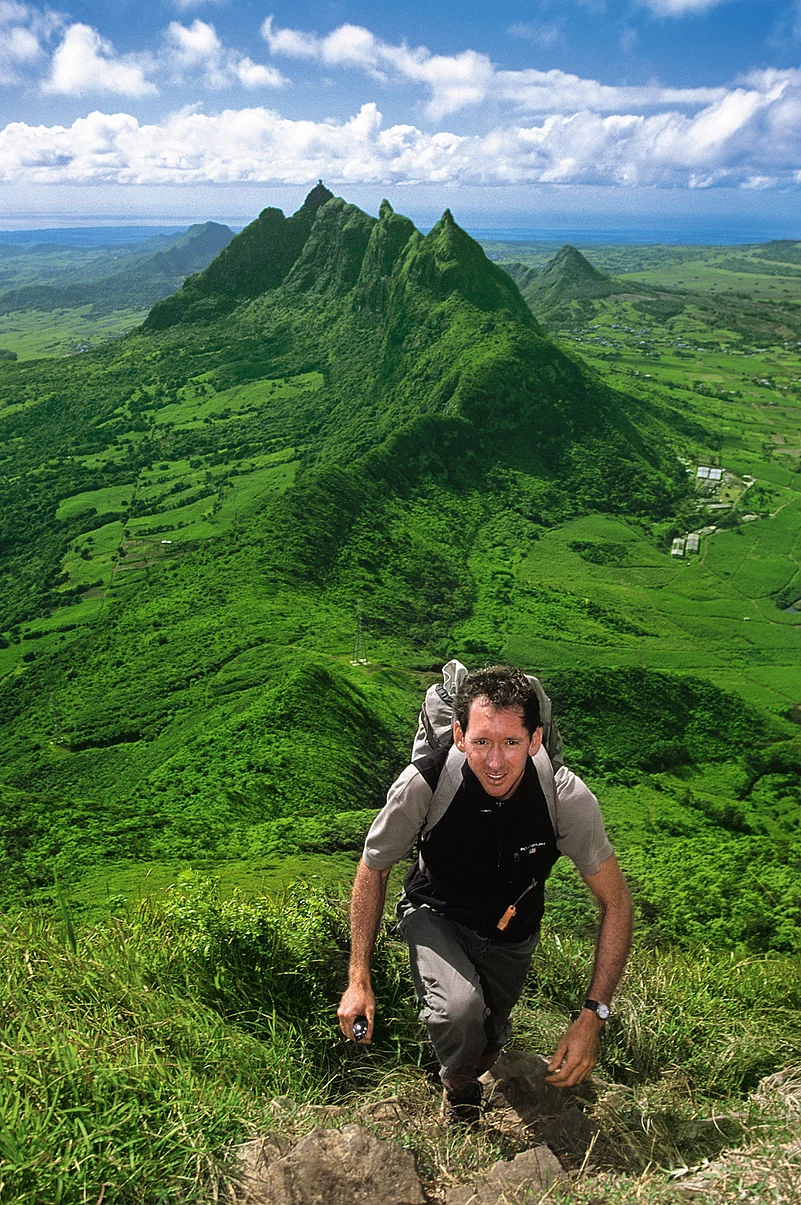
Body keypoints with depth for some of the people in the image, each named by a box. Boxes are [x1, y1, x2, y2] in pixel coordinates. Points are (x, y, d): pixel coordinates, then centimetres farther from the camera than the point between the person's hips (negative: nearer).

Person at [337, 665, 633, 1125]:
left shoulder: (568, 798, -32)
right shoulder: (423, 783, -34)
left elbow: (616, 902, -18)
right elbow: (373, 870, -14)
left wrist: (593, 1016, -26)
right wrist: (359, 980, -16)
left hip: (511, 930, 2)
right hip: (436, 915, -2)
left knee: (489, 1039, 21)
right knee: (460, 1010, -31)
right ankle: (459, 1091, 7)